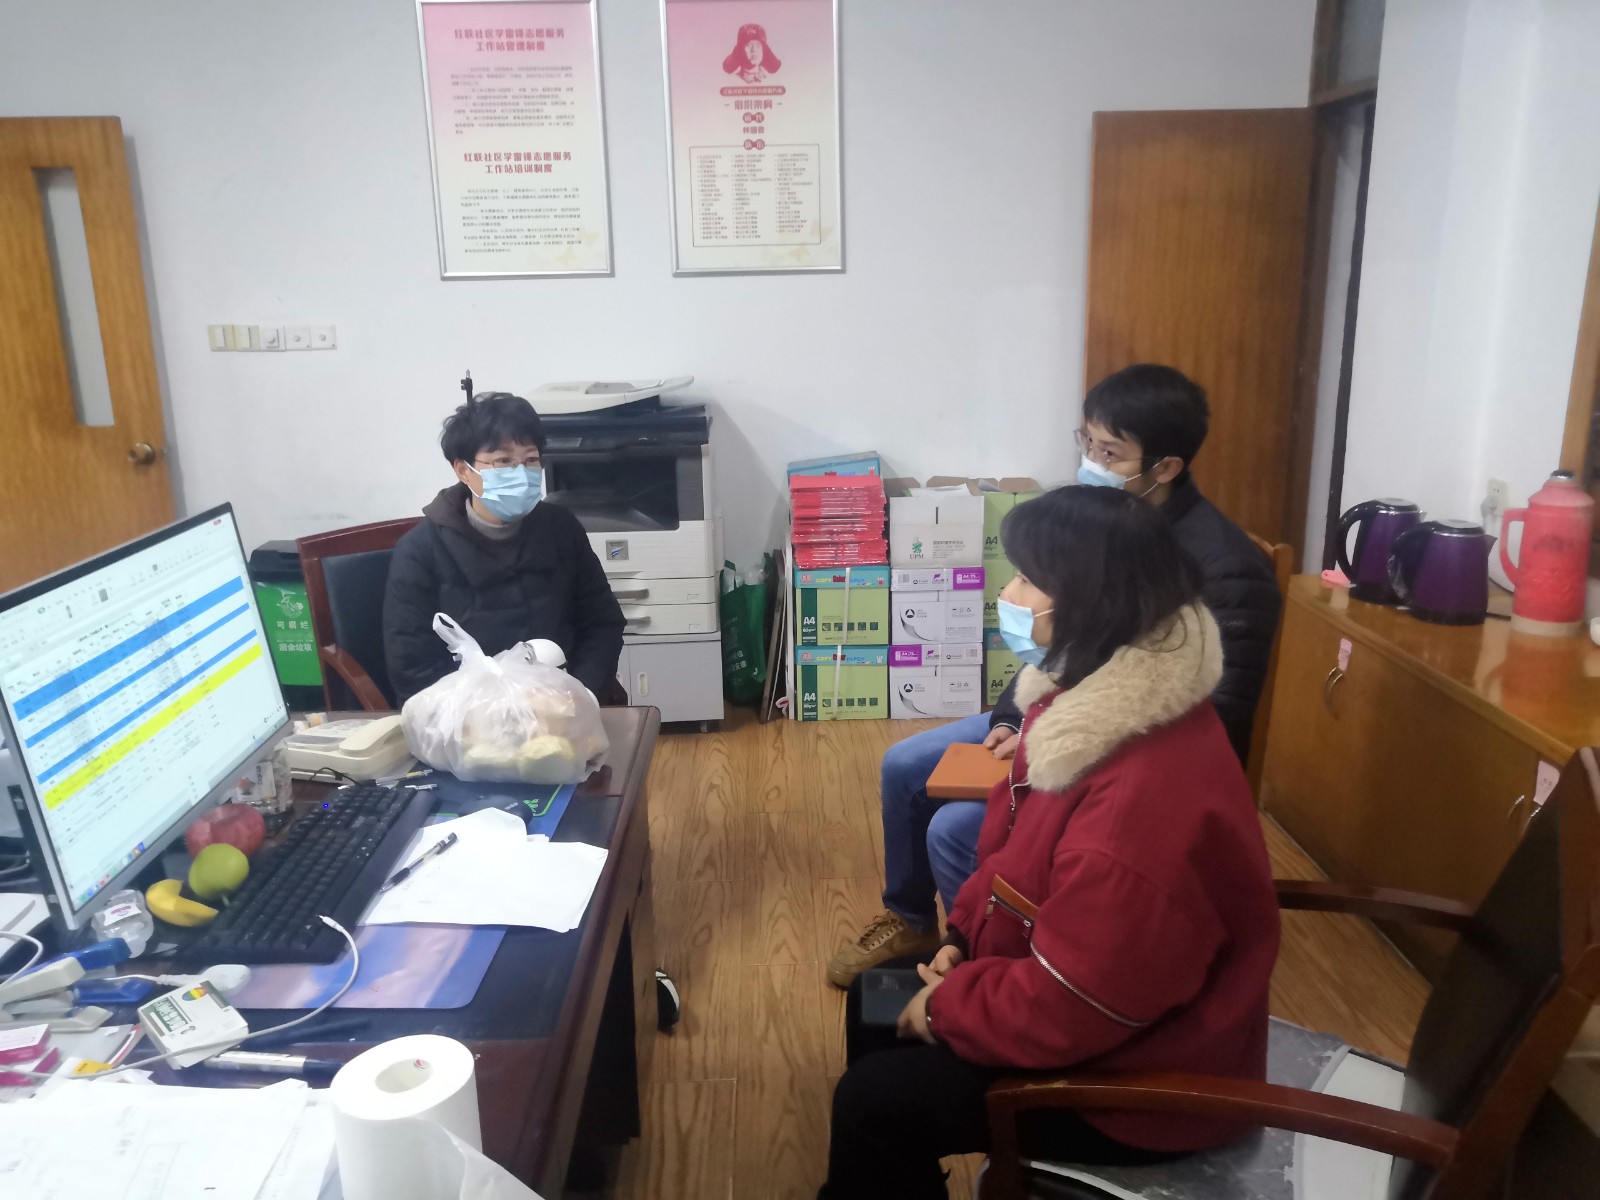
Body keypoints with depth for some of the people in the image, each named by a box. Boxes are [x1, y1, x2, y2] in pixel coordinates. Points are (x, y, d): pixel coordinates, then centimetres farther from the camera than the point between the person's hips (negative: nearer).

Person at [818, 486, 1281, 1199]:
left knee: (872, 1100, -7)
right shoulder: (1098, 693, -5)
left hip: (1139, 1076, -9)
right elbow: (1017, 843, 9)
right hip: (1079, 994, 9)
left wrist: (949, 1006, -15)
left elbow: (1068, 1008, -30)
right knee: (877, 994, 15)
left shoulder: (1148, 796, -36)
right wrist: (964, 936, -1)